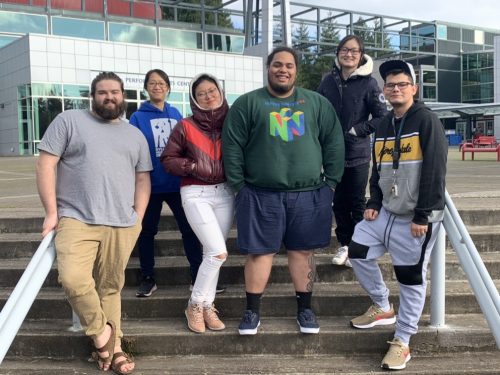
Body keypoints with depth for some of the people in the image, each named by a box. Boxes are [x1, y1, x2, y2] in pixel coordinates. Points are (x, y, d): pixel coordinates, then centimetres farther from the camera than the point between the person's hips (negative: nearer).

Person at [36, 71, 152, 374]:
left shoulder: (135, 135, 18)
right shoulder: (69, 121, 7)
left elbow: (143, 179, 19)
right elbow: (46, 164, 1)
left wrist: (138, 218, 6)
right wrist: (52, 211, -6)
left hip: (121, 225, 3)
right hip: (76, 219, -3)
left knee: (111, 287, 5)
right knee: (73, 278, -21)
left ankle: (113, 345, 15)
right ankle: (102, 333, -1)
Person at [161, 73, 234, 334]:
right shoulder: (185, 127, -2)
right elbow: (167, 160, 1)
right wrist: (192, 167, -13)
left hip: (225, 193, 4)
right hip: (196, 194, -3)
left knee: (212, 253, 7)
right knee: (218, 252, -13)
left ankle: (206, 306, 19)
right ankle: (196, 305, 5)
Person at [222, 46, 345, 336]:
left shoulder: (317, 103, 9)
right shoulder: (247, 103, 2)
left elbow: (334, 142, 8)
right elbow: (232, 146, 0)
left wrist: (331, 182, 2)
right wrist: (238, 185, -4)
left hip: (309, 193, 2)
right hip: (261, 194, -1)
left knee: (303, 250, 9)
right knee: (260, 252, 4)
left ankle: (305, 308, 23)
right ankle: (252, 311, 16)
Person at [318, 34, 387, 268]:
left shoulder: (368, 83, -8)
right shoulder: (329, 81, 2)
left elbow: (382, 117, -8)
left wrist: (356, 131, -13)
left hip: (357, 154, -3)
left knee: (357, 203, 6)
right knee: (339, 202, 12)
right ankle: (344, 245, 25)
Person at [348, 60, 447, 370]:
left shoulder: (427, 121, -12)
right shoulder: (384, 125, 11)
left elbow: (434, 172, -17)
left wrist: (422, 216, -19)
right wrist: (374, 203, 4)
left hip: (417, 217, -7)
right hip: (387, 211, 7)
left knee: (411, 278, 1)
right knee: (358, 252, 8)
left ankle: (402, 342, 13)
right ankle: (383, 308, 28)